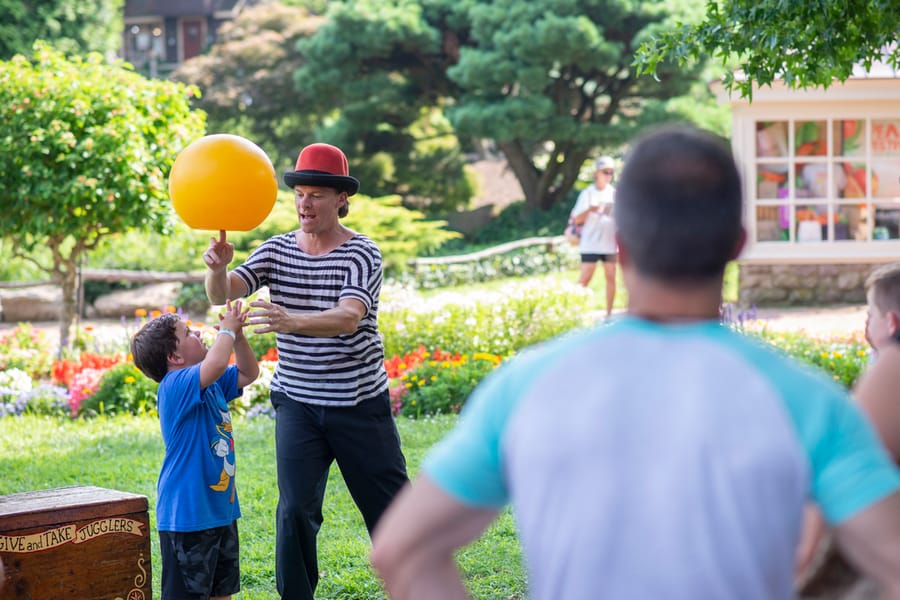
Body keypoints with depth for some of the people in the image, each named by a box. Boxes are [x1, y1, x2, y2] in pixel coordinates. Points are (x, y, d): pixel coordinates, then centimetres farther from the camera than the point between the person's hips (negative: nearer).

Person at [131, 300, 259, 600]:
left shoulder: (212, 384, 11)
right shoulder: (175, 385, -18)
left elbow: (248, 373, 18)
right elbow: (215, 365, -34)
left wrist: (238, 334, 2)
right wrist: (226, 330, -16)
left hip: (221, 507, 9)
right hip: (187, 516, -9)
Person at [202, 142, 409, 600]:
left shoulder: (362, 254, -12)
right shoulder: (277, 251, 1)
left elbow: (348, 318, -29)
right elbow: (223, 295, -11)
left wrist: (289, 321, -46)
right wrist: (218, 267, -35)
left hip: (360, 404, -2)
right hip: (297, 405, 2)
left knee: (390, 507, 6)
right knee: (295, 510, -6)